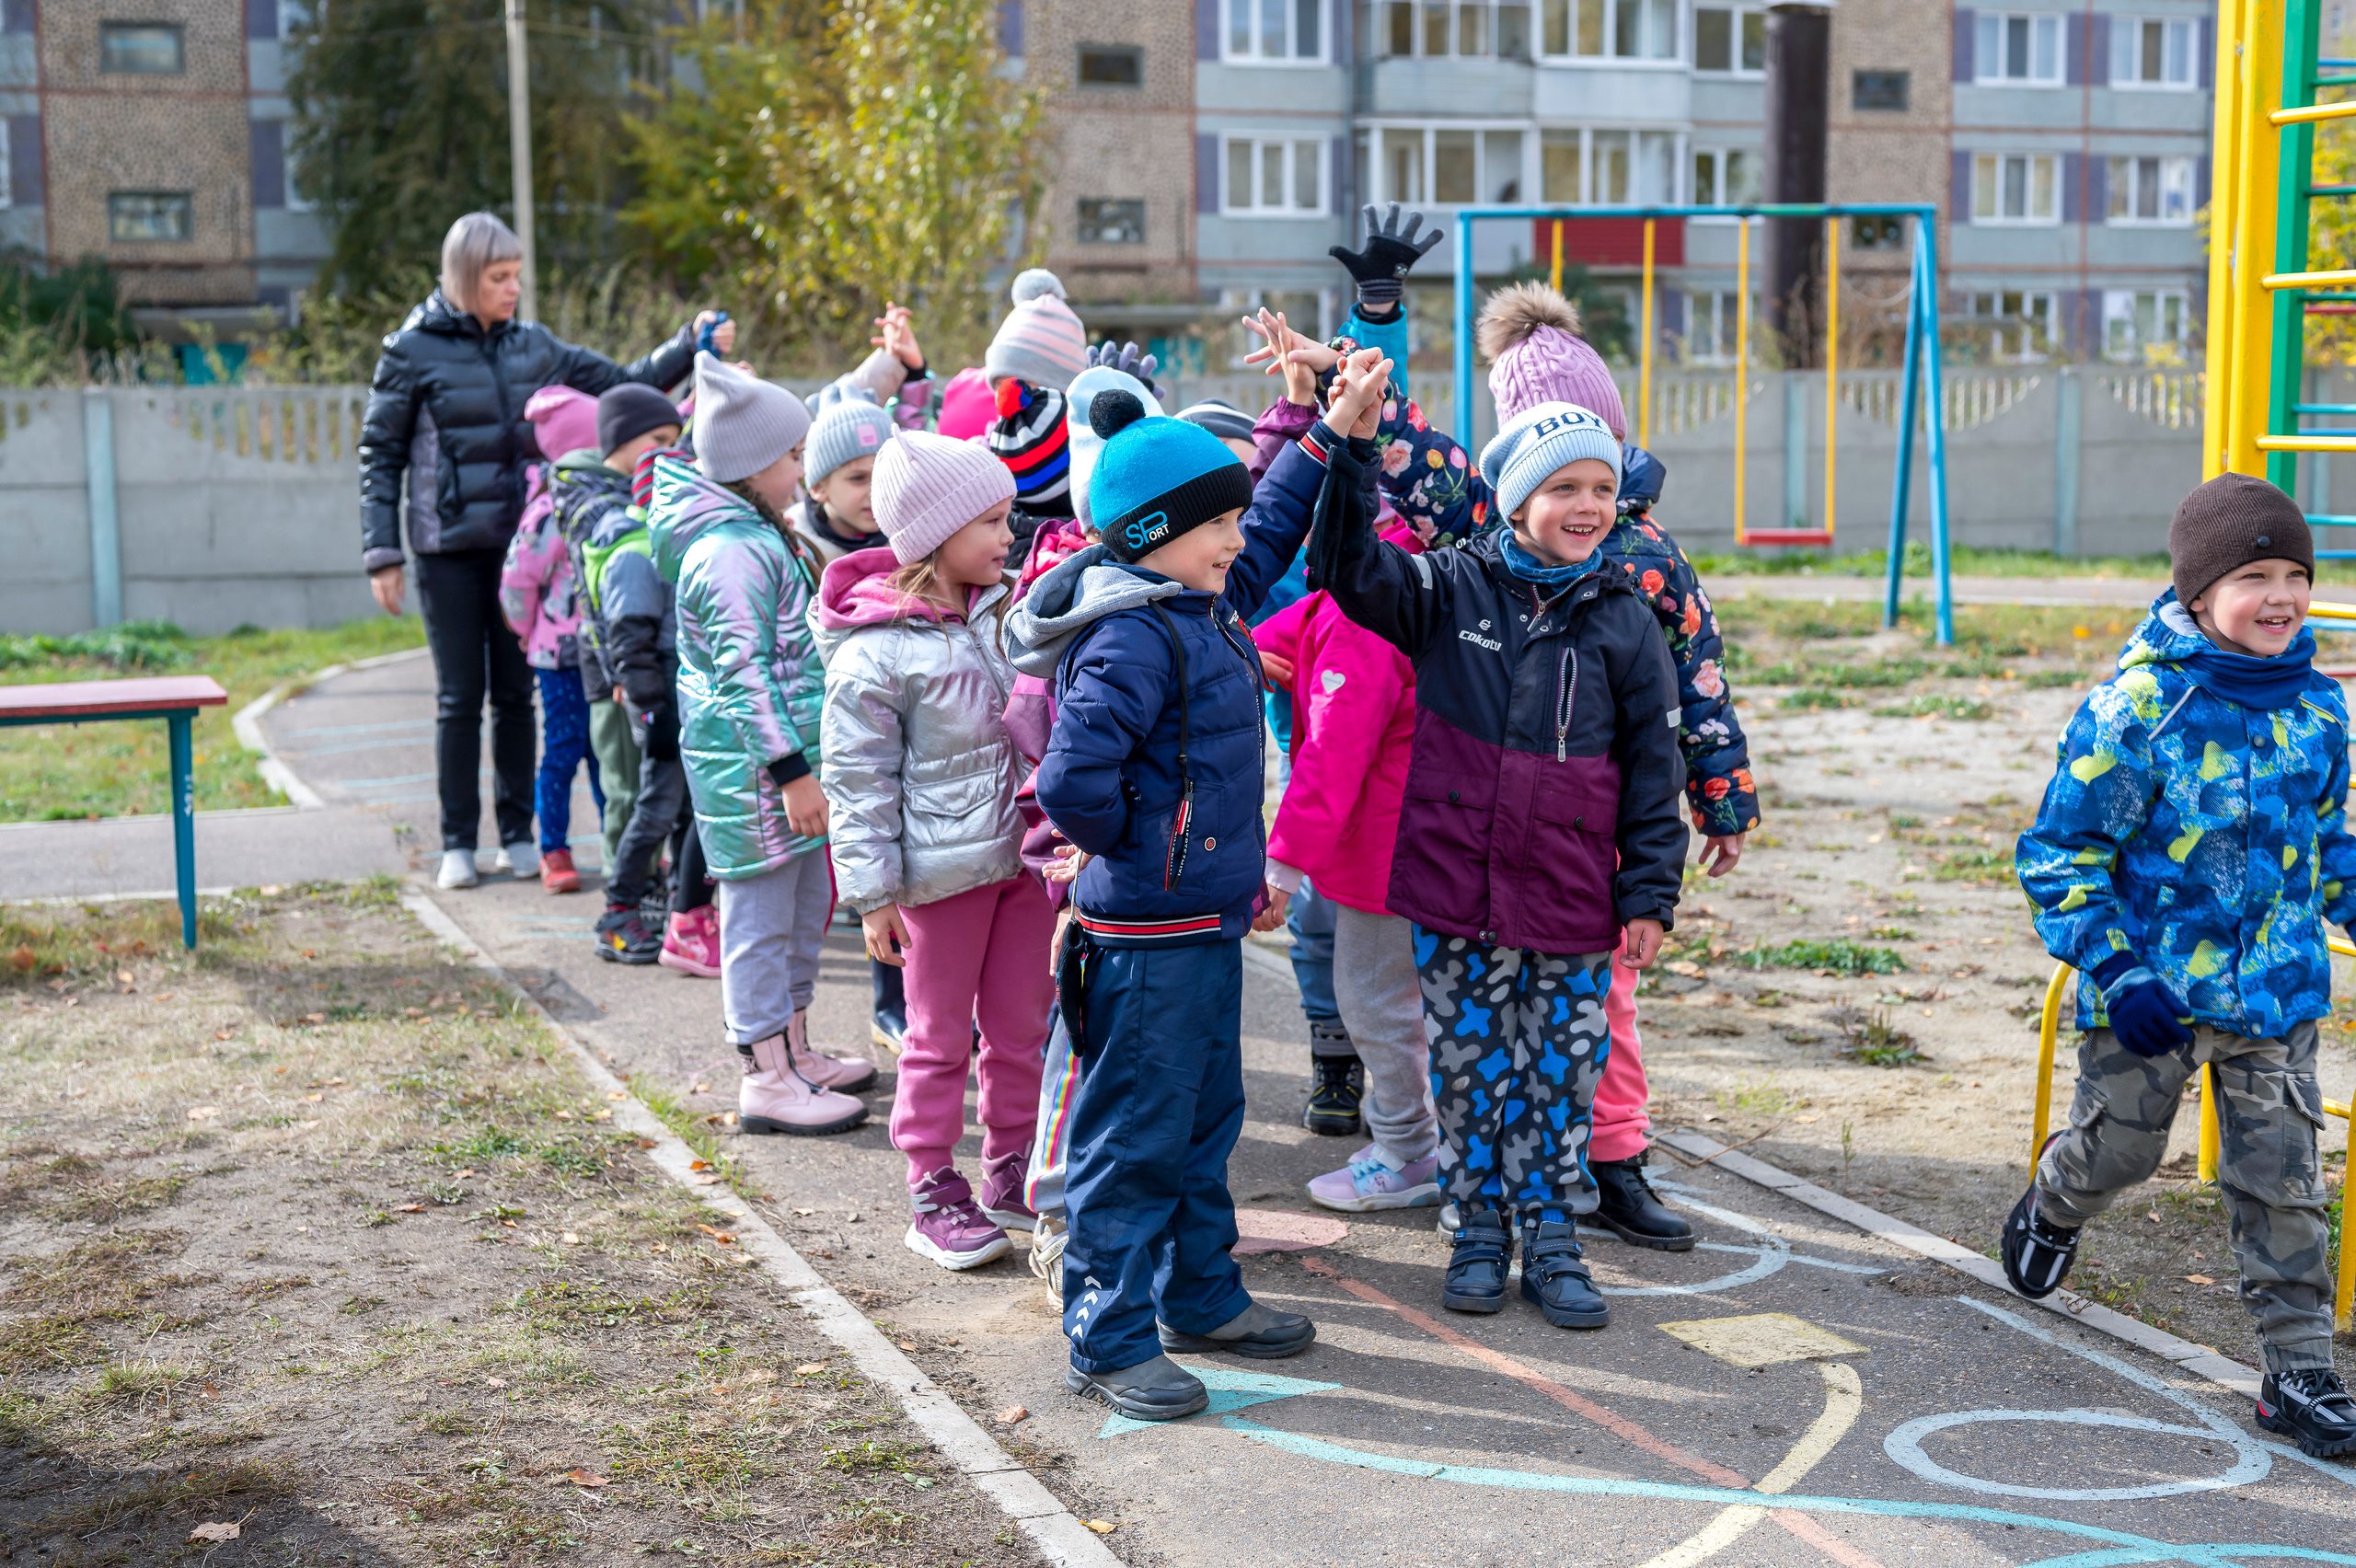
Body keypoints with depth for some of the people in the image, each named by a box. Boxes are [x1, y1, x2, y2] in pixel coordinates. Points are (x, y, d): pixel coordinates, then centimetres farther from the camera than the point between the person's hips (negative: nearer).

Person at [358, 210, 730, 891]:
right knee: (459, 696, 2)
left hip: (521, 545, 3)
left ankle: (517, 834, 18)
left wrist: (689, 346, 0)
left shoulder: (532, 345, 7)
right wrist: (381, 554, -6)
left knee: (516, 692, 8)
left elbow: (622, 384, 12)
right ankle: (458, 843, 12)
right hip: (449, 550, -3)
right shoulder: (413, 350, -3)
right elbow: (380, 454, -2)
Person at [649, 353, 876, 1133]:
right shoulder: (730, 553, -20)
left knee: (807, 901, 19)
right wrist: (791, 771, -22)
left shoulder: (760, 535, 13)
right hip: (753, 764, -11)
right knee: (762, 913, -2)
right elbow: (745, 672, -23)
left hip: (787, 751, 11)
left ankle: (794, 1048, 32)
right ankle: (767, 1079, 6)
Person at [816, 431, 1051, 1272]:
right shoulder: (876, 651, -16)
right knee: (941, 1037, 5)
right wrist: (872, 892, -12)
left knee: (1023, 1023, 14)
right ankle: (934, 1193, 18)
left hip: (1024, 852, 6)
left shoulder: (1004, 609, 4)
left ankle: (1013, 1173, 28)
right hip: (942, 868, -6)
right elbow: (857, 778, -12)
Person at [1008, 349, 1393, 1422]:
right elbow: (1071, 783, -29)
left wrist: (1332, 435, 26)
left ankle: (1199, 1297, 34)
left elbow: (1272, 533, 28)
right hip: (1146, 939, -10)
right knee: (1133, 1140, -1)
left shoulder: (1201, 607, 9)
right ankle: (1107, 1341, 8)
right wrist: (1139, 850, -12)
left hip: (1205, 923, 10)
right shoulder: (1131, 639, -21)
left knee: (1205, 1121, 20)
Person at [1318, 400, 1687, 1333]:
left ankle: (1550, 1238, 23)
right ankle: (1480, 1228, 25)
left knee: (1563, 1070, 8)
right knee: (1469, 1063, 9)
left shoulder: (1623, 619, 0)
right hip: (1454, 885, 0)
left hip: (1571, 902, 0)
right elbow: (1350, 569, -12)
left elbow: (1653, 765, 2)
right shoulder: (1451, 590, 0)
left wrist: (1649, 894, 0)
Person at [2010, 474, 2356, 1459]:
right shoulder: (2138, 706, -17)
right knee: (2118, 1149, 15)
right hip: (2152, 987, -3)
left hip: (2277, 987, 3)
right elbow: (2060, 850, -13)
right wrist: (2113, 970, -18)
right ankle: (2052, 1212, 50)